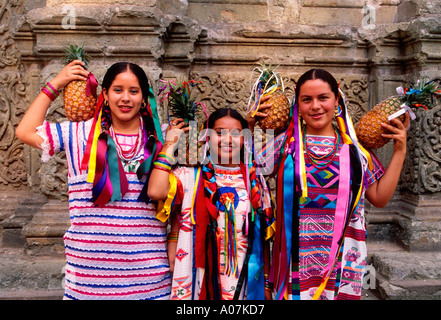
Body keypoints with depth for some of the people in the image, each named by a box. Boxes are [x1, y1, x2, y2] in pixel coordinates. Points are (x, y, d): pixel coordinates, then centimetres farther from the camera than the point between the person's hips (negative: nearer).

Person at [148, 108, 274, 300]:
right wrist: (170, 144, -13)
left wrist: (267, 283, 10)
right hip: (199, 281, -2)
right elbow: (156, 191, -25)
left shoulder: (254, 179, 4)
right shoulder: (190, 175, -5)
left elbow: (264, 234, 9)